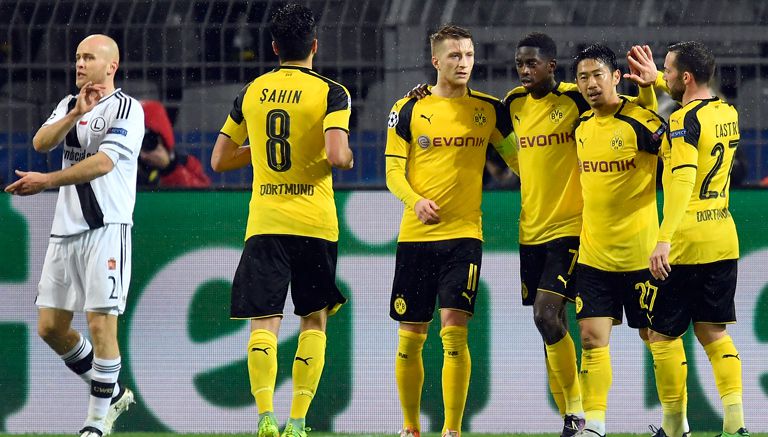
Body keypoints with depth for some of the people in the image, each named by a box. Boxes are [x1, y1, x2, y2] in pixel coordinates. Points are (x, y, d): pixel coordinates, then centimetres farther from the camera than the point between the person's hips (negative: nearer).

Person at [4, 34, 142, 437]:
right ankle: (111, 393, 23)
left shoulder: (127, 109, -5)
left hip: (106, 227, -7)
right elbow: (41, 143, -2)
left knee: (101, 323, -11)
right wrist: (76, 114, -17)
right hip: (66, 229, 7)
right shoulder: (69, 105, 15)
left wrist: (46, 181, -16)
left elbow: (103, 163, -17)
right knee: (50, 327, 6)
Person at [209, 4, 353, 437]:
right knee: (315, 319, 11)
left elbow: (220, 160, 13)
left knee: (264, 321, -2)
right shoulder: (330, 93, -4)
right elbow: (337, 155, -18)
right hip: (314, 222, -2)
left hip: (264, 221, 2)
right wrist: (348, 157, 4)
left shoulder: (251, 92, 8)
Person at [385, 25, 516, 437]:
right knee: (410, 337, 5)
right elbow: (393, 171, 2)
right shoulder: (409, 110, 3)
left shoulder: (489, 109, 6)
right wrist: (415, 200, -17)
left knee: (454, 331, -14)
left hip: (464, 234, -1)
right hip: (416, 235, 1)